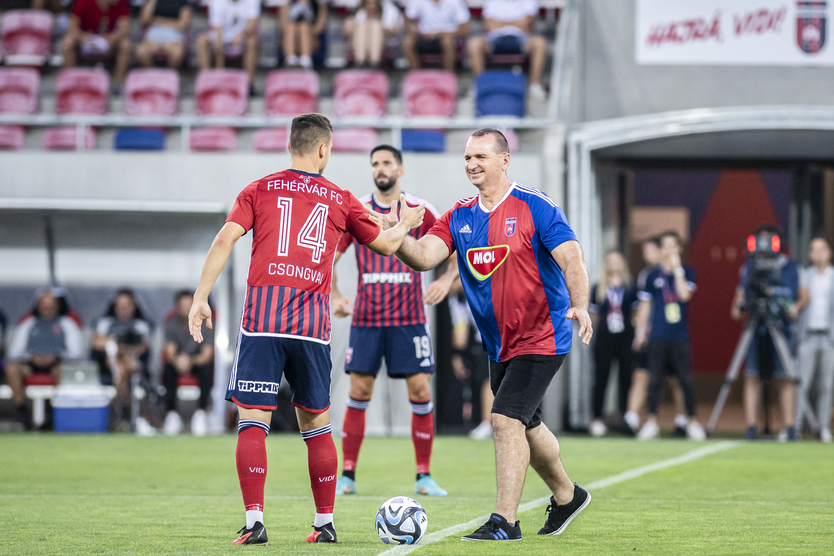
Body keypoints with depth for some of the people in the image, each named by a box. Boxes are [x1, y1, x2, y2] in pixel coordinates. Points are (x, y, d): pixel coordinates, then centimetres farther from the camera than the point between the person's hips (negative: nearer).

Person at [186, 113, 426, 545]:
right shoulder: (340, 200, 13)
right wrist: (405, 223, 45)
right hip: (313, 323, 1)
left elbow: (225, 240, -2)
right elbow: (386, 243, 24)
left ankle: (254, 521, -13)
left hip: (262, 315, -1)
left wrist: (200, 298, -2)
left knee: (253, 420, -3)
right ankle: (325, 522, 17)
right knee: (316, 424, 13)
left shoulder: (259, 190, 10)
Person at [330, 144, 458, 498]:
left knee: (420, 392, -4)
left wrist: (447, 279, -9)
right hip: (366, 319, 1)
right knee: (359, 394, -2)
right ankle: (347, 475, 5)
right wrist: (334, 296, -3)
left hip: (409, 318, -1)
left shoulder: (420, 211, 2)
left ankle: (424, 476, 4)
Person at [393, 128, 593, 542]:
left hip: (542, 338, -7)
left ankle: (504, 522, -15)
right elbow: (424, 256, -7)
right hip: (499, 344, 7)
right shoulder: (460, 217, 5)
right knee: (526, 426, 18)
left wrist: (579, 305, -34)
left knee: (507, 418, -18)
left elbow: (571, 259, -18)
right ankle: (566, 496, 40)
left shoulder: (535, 207, -11)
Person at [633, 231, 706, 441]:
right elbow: (645, 304, 14)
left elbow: (685, 295, -12)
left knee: (686, 379, -3)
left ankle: (693, 422, 4)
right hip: (658, 337, 1)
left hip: (680, 337, -1)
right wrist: (640, 331, 10)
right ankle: (651, 422, 6)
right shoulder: (653, 276, 9)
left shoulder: (687, 272, 5)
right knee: (655, 379, 0)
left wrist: (677, 269, -11)